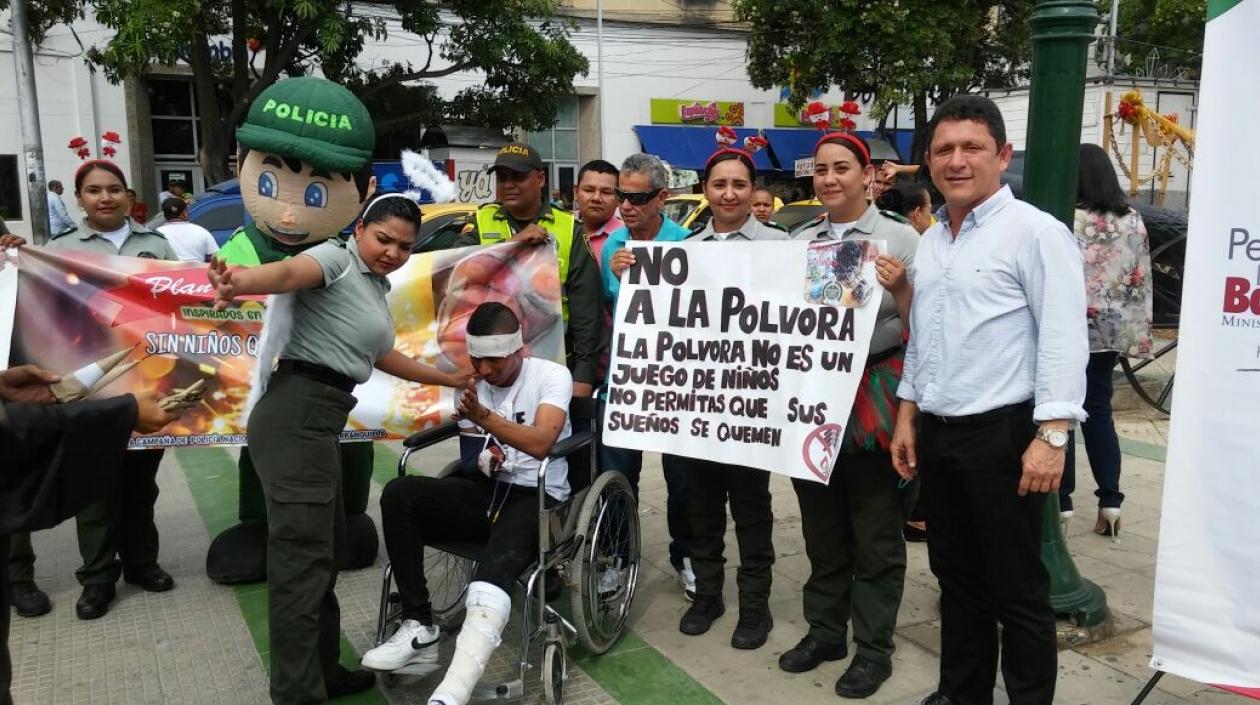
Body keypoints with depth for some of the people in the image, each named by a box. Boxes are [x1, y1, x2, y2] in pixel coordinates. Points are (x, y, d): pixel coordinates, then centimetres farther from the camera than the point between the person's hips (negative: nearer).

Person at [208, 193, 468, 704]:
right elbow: (289, 272, -28)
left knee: (326, 547, 16)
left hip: (318, 419, 10)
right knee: (302, 555, -9)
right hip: (298, 416, -10)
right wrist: (239, 283, -51)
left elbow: (381, 356, 31)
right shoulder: (337, 258, -6)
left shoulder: (375, 288, 21)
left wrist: (451, 380, 39)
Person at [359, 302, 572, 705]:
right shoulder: (474, 383, 11)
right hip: (486, 494, 6)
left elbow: (540, 443, -20)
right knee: (399, 495, -19)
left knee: (495, 565, -37)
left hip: (537, 500, -5)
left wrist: (484, 416, -34)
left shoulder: (552, 376, -5)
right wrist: (482, 461, -15)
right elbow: (469, 459, 10)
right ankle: (419, 629, -20)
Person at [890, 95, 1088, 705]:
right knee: (956, 575, 18)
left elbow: (1064, 339, -15)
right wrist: (908, 417, 15)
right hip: (936, 432, 7)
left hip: (1003, 433, -7)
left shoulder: (1034, 231, -9)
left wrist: (1052, 435, -20)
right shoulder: (930, 241, 13)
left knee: (1016, 588, 5)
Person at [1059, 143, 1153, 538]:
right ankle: (1110, 501, 14)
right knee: (1098, 411, 14)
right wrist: (1137, 331, 11)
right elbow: (1142, 281, 7)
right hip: (1109, 331, 6)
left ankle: (1062, 502, 8)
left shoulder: (1068, 222, -14)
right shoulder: (1134, 221, 5)